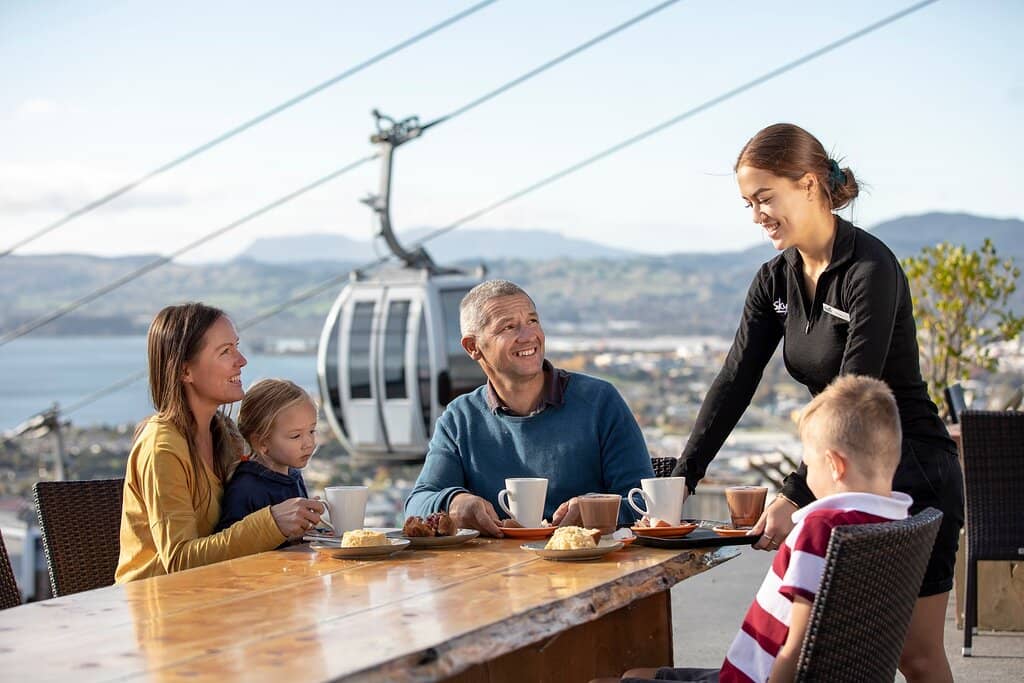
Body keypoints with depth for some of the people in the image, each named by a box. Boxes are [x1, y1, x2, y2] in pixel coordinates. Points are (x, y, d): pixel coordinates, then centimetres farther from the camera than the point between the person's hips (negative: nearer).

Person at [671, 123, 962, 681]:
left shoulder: (871, 269, -20)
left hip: (913, 477, -7)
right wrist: (681, 479, -9)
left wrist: (796, 496, -29)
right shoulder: (776, 280, 3)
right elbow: (734, 383, 0)